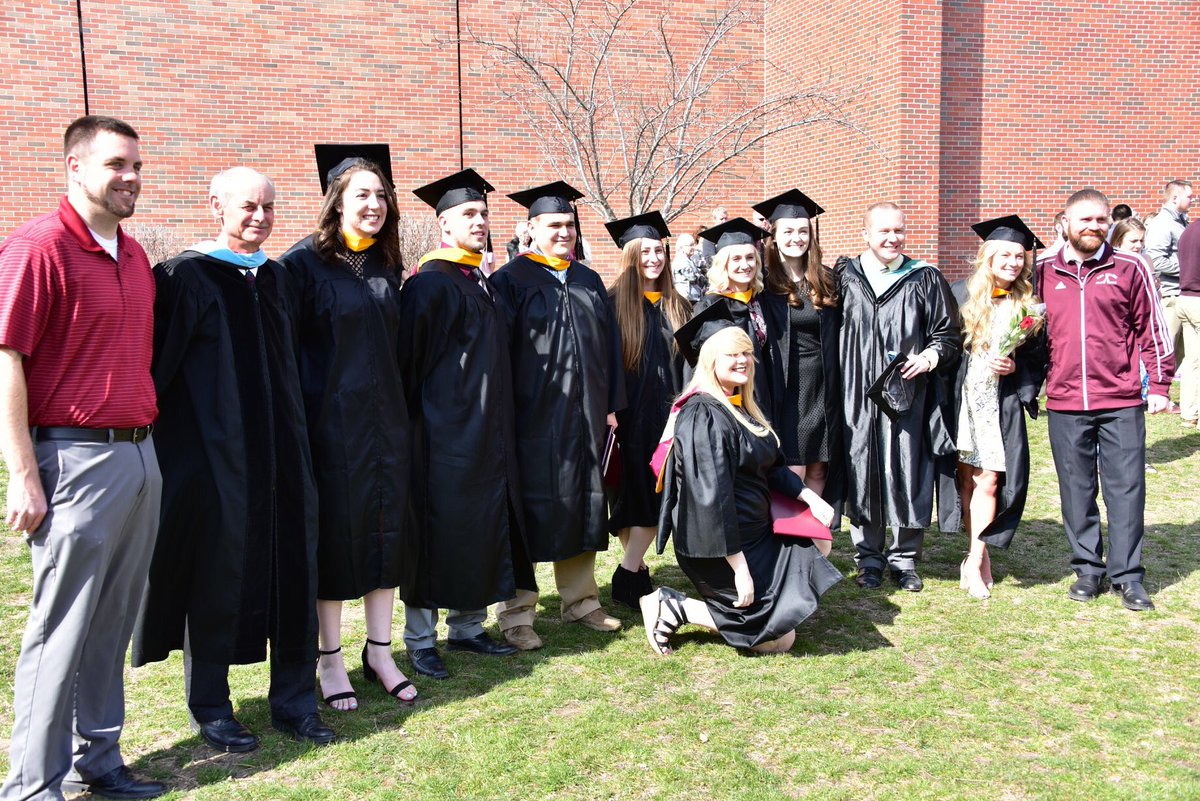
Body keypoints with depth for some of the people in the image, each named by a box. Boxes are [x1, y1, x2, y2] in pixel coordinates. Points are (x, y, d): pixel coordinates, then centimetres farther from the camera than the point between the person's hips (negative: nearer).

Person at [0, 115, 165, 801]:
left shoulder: (133, 254, 13)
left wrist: (145, 440, 16)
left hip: (139, 456, 7)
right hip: (76, 461, -7)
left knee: (113, 623, 15)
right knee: (61, 630, 2)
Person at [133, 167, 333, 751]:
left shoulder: (275, 277, 13)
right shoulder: (186, 276, -6)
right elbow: (157, 363, -9)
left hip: (281, 455, 6)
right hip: (213, 455, -5)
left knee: (291, 570, 7)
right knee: (218, 575, 4)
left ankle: (294, 701, 20)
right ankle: (210, 709, 21)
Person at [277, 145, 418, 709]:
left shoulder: (387, 266, 9)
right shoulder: (305, 262, -8)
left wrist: (401, 411, 13)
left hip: (385, 419, 6)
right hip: (331, 422, -5)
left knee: (386, 529, 9)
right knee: (334, 534, 4)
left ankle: (380, 652, 23)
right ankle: (330, 660, 19)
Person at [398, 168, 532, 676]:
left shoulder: (483, 283, 15)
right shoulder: (428, 284, -9)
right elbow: (410, 359, -13)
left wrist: (500, 425, 18)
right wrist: (417, 420, -15)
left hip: (487, 433, 8)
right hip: (444, 431, -8)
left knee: (482, 531, 12)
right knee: (436, 533, -1)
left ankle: (467, 627, 25)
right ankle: (420, 640, 11)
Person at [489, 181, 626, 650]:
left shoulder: (590, 282, 15)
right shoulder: (511, 281, -3)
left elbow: (609, 346, 16)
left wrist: (611, 404, 9)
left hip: (585, 417, 6)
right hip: (534, 416, -5)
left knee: (582, 505, 12)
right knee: (530, 511, -1)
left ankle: (579, 600, 25)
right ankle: (516, 614, 8)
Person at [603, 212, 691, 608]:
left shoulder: (677, 307, 11)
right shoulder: (613, 303, -4)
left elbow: (687, 363, 12)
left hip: (667, 415, 4)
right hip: (629, 415, -4)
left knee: (656, 497, 3)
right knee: (633, 496, 1)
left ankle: (630, 573, 12)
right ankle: (635, 571, 12)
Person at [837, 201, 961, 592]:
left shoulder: (925, 279, 5)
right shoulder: (844, 277, 7)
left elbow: (949, 335, 7)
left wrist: (930, 357, -11)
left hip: (909, 396, 0)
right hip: (858, 399, 1)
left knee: (908, 476, 3)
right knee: (863, 476, 5)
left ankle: (904, 557, 19)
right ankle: (869, 557, 19)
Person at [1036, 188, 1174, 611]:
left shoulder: (1130, 268, 2)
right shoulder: (1044, 272, 6)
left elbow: (1152, 329, 6)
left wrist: (1159, 383, 1)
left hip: (1121, 403, -1)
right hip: (1064, 404, 2)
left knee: (1126, 490, 1)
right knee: (1076, 492, 8)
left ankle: (1127, 576, 12)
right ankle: (1088, 570, 21)